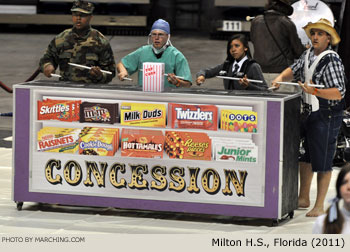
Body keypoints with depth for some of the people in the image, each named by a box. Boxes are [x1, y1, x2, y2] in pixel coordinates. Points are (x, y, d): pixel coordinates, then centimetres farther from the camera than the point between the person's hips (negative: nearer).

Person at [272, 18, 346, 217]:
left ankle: (319, 206, 5)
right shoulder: (308, 55, 6)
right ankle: (304, 198, 32)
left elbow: (339, 93, -24)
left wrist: (315, 91, -36)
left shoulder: (332, 60, -18)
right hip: (308, 112, 9)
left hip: (327, 116, -9)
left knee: (323, 162, -3)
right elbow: (295, 70, 24)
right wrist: (281, 77, 4)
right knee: (304, 157, 18)